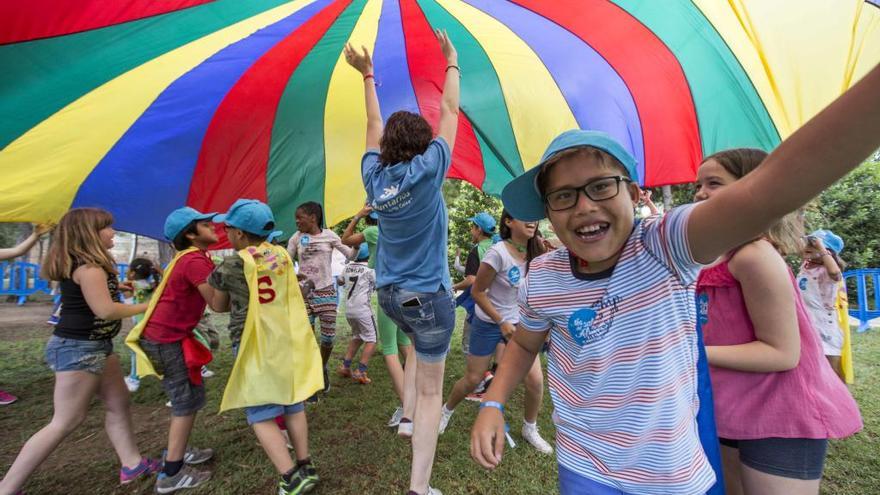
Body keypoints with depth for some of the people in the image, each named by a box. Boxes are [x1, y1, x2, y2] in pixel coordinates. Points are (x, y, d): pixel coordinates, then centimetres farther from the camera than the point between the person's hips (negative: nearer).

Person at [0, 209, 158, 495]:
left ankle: (132, 465, 21)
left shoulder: (86, 263, 11)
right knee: (65, 422, -2)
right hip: (79, 348, -10)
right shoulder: (89, 266, -20)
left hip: (95, 345, 10)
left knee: (118, 403, 13)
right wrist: (145, 306, -12)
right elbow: (105, 310, -23)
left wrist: (115, 286, 15)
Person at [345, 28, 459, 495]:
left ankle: (407, 411, 34)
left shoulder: (374, 174, -2)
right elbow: (450, 112, -2)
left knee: (418, 342, 37)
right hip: (428, 295, -5)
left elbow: (375, 125, 15)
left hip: (388, 293, 6)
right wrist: (452, 62, 11)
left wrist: (367, 75, 25)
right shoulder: (426, 171, -13)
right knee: (431, 391, 7)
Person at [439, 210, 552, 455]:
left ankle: (530, 429, 24)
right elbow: (477, 292, -17)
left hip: (519, 323, 5)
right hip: (488, 323, -4)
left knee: (535, 380, -3)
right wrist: (502, 322, -16)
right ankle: (446, 411, 38)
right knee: (472, 379, 8)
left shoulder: (535, 252, -7)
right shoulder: (498, 253, -24)